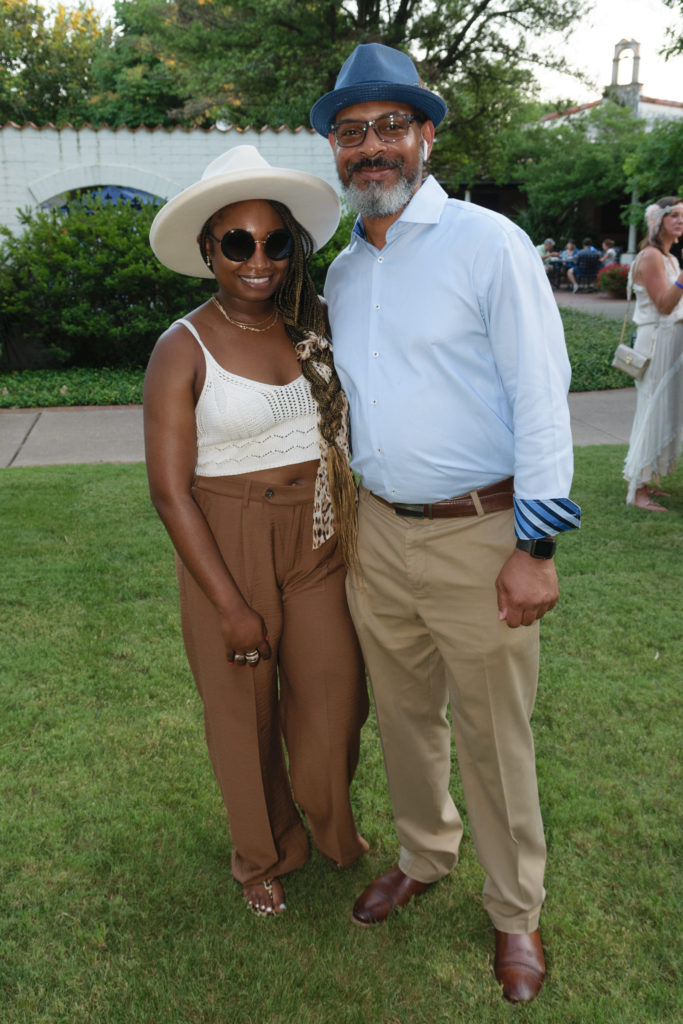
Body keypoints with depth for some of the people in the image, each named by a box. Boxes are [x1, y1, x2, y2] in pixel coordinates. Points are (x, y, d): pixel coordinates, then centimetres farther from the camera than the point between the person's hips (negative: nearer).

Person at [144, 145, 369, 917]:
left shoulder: (313, 328, 3)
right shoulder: (183, 349, -11)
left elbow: (348, 431, 12)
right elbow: (169, 491, -13)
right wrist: (231, 605, -13)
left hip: (318, 541, 4)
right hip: (228, 544, -3)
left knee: (333, 692, 12)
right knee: (245, 708, 12)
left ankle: (331, 823, 44)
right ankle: (264, 853, 40)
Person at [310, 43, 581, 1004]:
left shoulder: (489, 243, -8)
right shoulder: (342, 272, 11)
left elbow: (540, 396, -12)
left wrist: (535, 547, -15)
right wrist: (343, 516, 18)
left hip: (477, 536, -5)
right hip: (377, 530, 6)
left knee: (493, 735, 7)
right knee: (404, 713, 19)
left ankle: (515, 911, 31)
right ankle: (425, 856, 44)